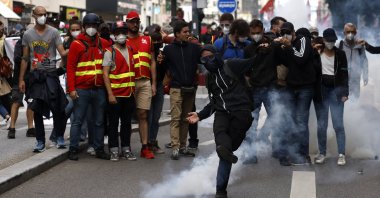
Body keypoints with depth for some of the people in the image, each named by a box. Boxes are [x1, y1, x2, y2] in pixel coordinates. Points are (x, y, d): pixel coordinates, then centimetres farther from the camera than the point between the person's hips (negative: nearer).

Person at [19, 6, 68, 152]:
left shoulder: (54, 32, 1)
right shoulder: (27, 34, 7)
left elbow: (62, 53, -5)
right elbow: (25, 59, 10)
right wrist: (21, 79, 7)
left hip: (50, 75, -2)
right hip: (35, 76, 2)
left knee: (57, 108, -5)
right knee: (37, 111, 5)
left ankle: (59, 138, 11)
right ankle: (40, 141, 12)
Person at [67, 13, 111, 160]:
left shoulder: (104, 44, 9)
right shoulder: (77, 44, -1)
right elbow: (70, 67, -4)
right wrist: (71, 89, -11)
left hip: (99, 89, 4)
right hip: (81, 90, -4)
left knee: (99, 121, 9)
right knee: (78, 120, 1)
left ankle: (99, 149, 17)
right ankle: (73, 150, 6)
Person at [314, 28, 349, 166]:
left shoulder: (340, 54, 3)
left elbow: (344, 74, 2)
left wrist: (345, 92, -4)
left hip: (336, 90, -1)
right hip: (321, 90, 1)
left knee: (338, 124, -4)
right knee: (321, 124, 4)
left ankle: (341, 154, 2)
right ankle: (322, 153, 12)